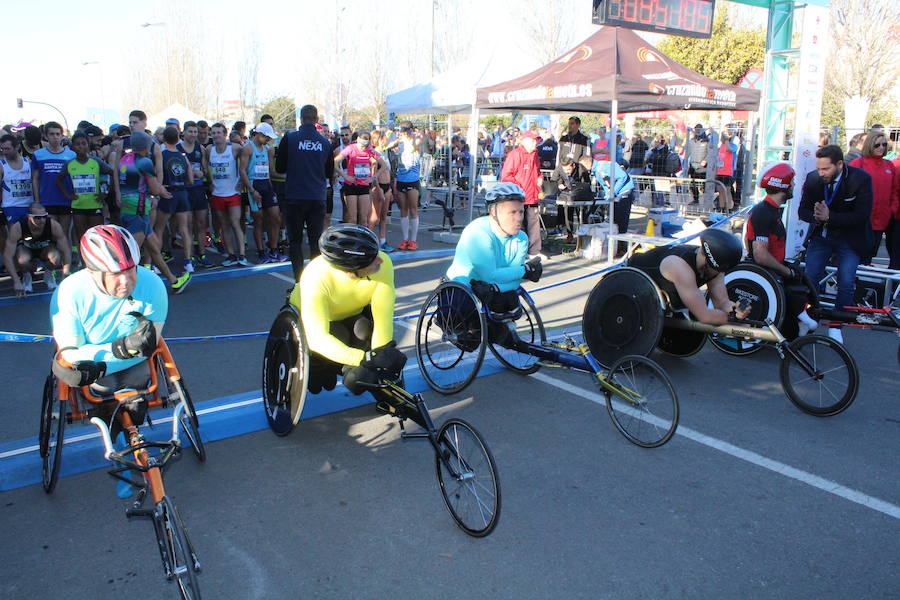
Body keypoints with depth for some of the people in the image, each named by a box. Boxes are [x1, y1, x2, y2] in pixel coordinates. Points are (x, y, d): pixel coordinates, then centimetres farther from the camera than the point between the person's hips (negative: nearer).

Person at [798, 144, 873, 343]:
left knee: (846, 283, -7)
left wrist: (829, 217, -29)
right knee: (809, 278, -3)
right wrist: (816, 216, -25)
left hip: (849, 239, -2)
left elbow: (861, 215, -20)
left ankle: (836, 325, 9)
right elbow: (802, 211, -3)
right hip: (821, 235, 2)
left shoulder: (861, 179, -19)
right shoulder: (812, 179, -11)